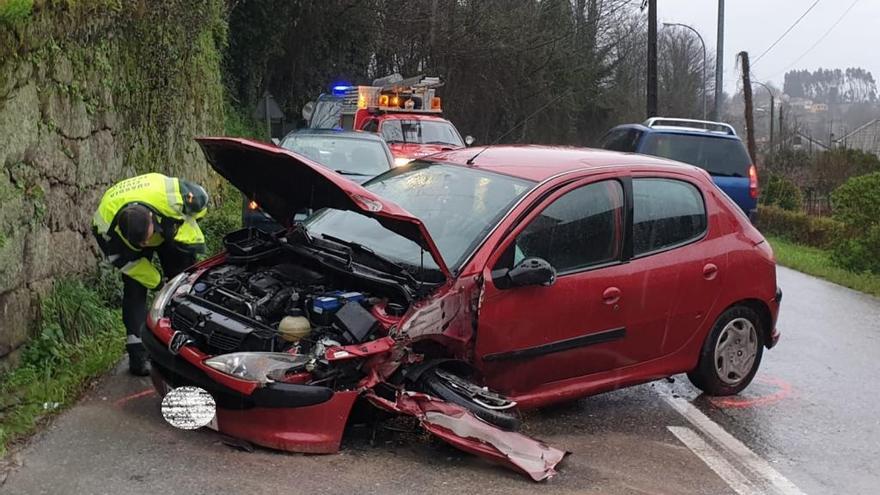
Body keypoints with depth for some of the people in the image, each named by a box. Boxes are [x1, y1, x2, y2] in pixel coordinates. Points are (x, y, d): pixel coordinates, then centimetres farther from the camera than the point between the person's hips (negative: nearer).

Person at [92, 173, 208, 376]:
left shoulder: (172, 196, -44)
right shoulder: (106, 224, -39)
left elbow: (200, 198, -20)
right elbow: (121, 259, -20)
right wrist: (157, 283, -15)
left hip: (171, 228, 1)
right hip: (126, 242, -1)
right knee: (135, 288, -13)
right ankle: (137, 352, -9)